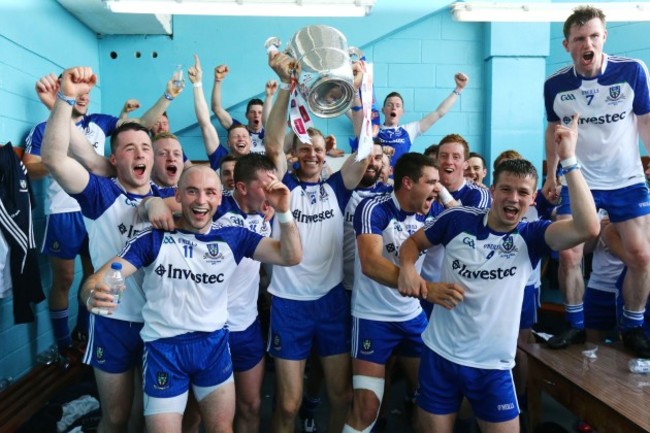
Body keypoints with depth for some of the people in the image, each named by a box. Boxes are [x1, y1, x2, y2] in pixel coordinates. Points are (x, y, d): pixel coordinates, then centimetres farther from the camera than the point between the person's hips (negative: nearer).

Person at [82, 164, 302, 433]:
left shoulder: (233, 237, -5)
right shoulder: (153, 238, -11)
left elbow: (290, 257, -11)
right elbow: (100, 278, -17)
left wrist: (283, 211, -26)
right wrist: (94, 294, -41)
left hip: (214, 345, 3)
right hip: (163, 348, -2)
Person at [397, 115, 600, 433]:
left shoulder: (532, 236, -8)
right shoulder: (458, 219, -7)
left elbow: (588, 228, -26)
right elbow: (413, 242, 8)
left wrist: (568, 159, -28)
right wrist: (407, 269, -14)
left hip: (492, 365, 0)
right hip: (439, 355, 1)